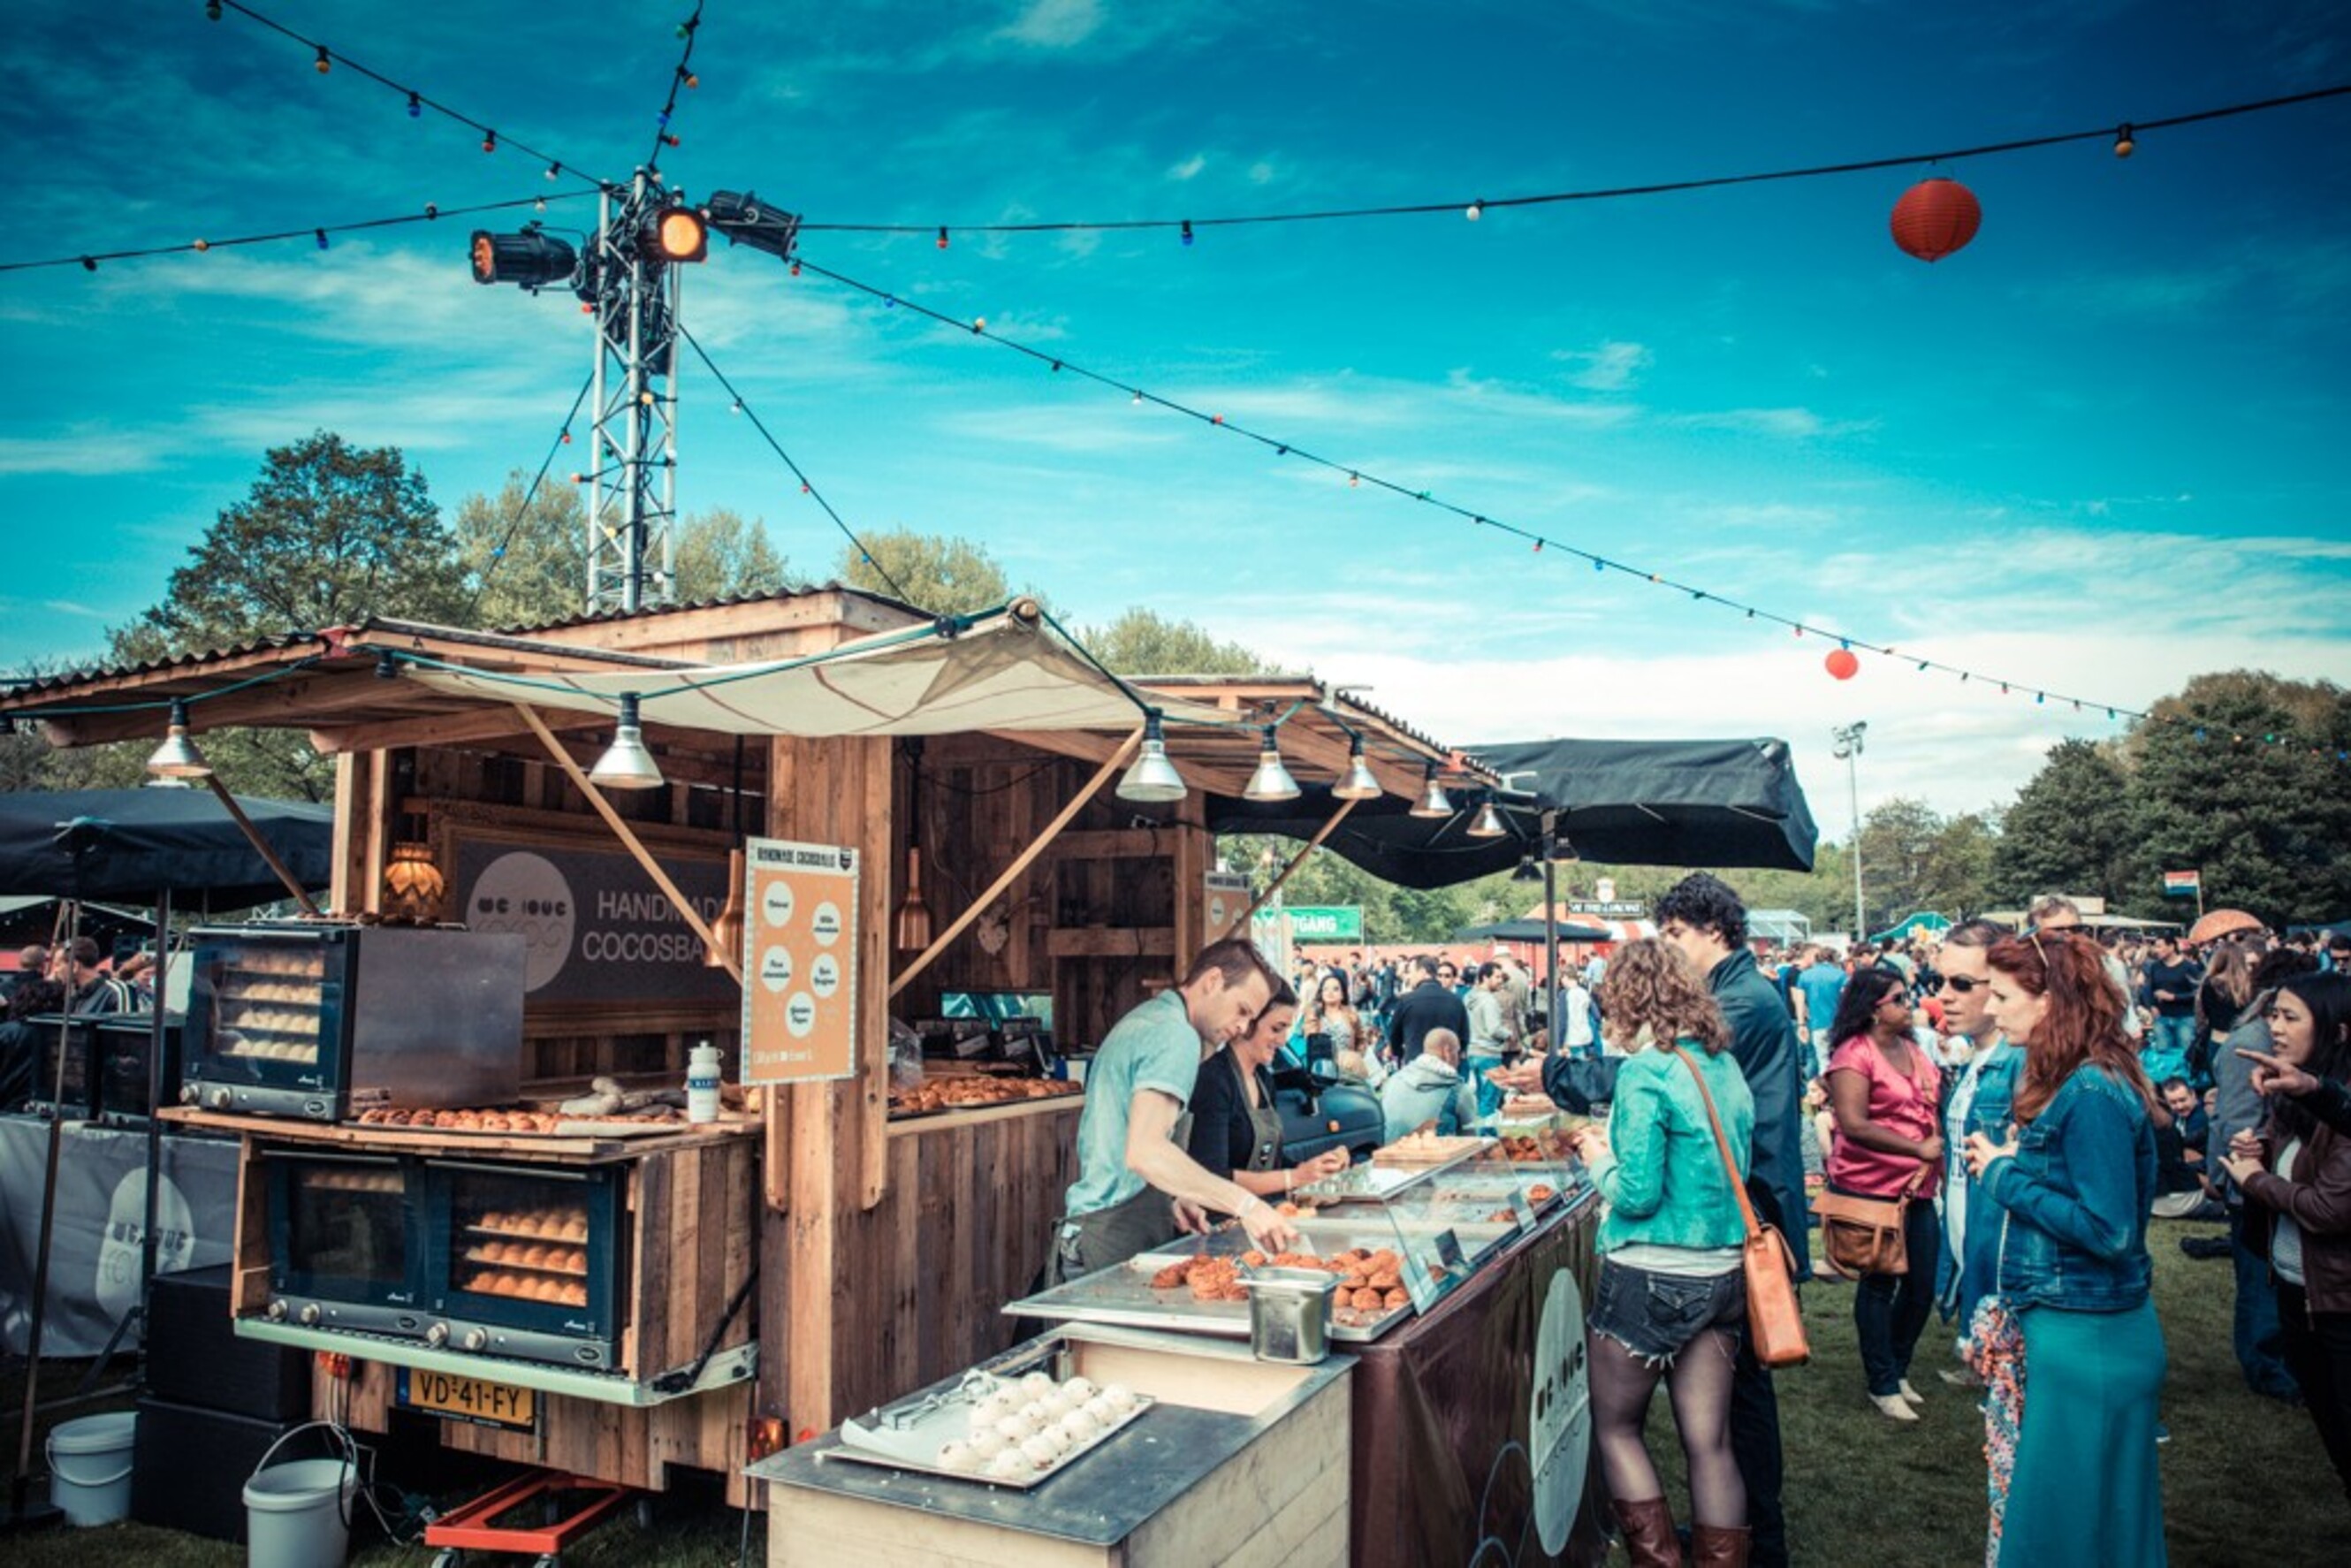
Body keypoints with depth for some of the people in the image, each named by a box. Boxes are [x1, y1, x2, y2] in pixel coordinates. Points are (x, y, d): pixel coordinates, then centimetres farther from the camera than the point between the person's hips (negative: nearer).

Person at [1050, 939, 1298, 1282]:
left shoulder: (1140, 1021, 17)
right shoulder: (1177, 1036, -14)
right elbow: (1144, 1151, -28)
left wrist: (1169, 1198, 16)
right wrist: (1245, 1204, -30)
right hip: (1119, 1238, -10)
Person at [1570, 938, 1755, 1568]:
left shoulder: (1647, 1072, -17)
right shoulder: (1727, 1066, 7)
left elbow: (1637, 1195, -19)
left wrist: (1598, 1156, -1)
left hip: (1651, 1279, -7)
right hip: (1723, 1275, 7)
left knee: (1614, 1427, 12)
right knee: (1709, 1443, 13)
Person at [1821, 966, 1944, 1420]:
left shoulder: (1914, 1051, 11)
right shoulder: (1854, 1055, -14)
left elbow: (1933, 1108, 23)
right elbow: (1853, 1124, -23)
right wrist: (1919, 1149, -21)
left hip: (1918, 1187, 7)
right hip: (1872, 1188, -7)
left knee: (1922, 1284, 12)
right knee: (1880, 1284, 5)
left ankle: (1898, 1369, 32)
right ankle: (1882, 1385, 19)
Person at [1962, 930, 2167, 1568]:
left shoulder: (2093, 1094, -21)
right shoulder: (2068, 1081, 9)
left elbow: (2108, 1229, -25)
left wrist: (2006, 1177, -16)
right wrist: (2014, 1160, 4)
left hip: (2087, 1339, -9)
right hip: (2061, 1322, 9)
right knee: (2052, 1505, 20)